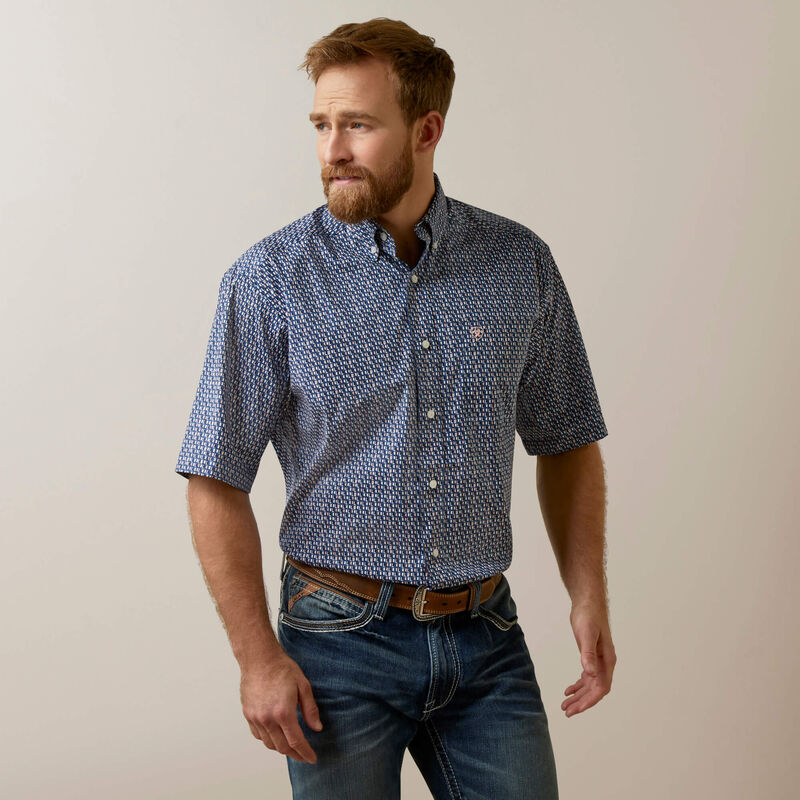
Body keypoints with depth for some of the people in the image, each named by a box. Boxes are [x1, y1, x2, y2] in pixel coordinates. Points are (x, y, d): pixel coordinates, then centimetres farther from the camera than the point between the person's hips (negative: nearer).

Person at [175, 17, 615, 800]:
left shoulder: (521, 265, 0)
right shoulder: (270, 279, -8)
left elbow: (567, 441, 10)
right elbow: (217, 480, -7)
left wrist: (589, 596, 1)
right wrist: (258, 657, -10)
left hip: (486, 641, 3)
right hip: (341, 643, -2)